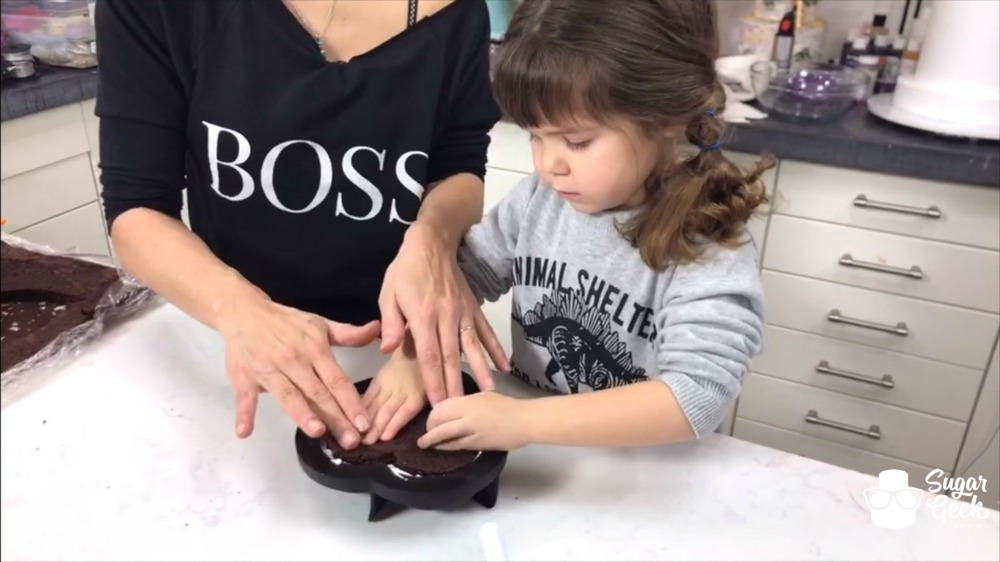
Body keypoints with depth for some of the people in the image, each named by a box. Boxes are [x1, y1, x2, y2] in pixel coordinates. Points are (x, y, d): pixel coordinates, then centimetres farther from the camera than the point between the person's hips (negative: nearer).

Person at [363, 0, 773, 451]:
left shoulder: (710, 250, -20)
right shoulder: (539, 198, -5)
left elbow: (698, 396, -27)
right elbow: (457, 276, 4)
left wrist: (525, 420, -34)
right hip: (525, 457, 4)